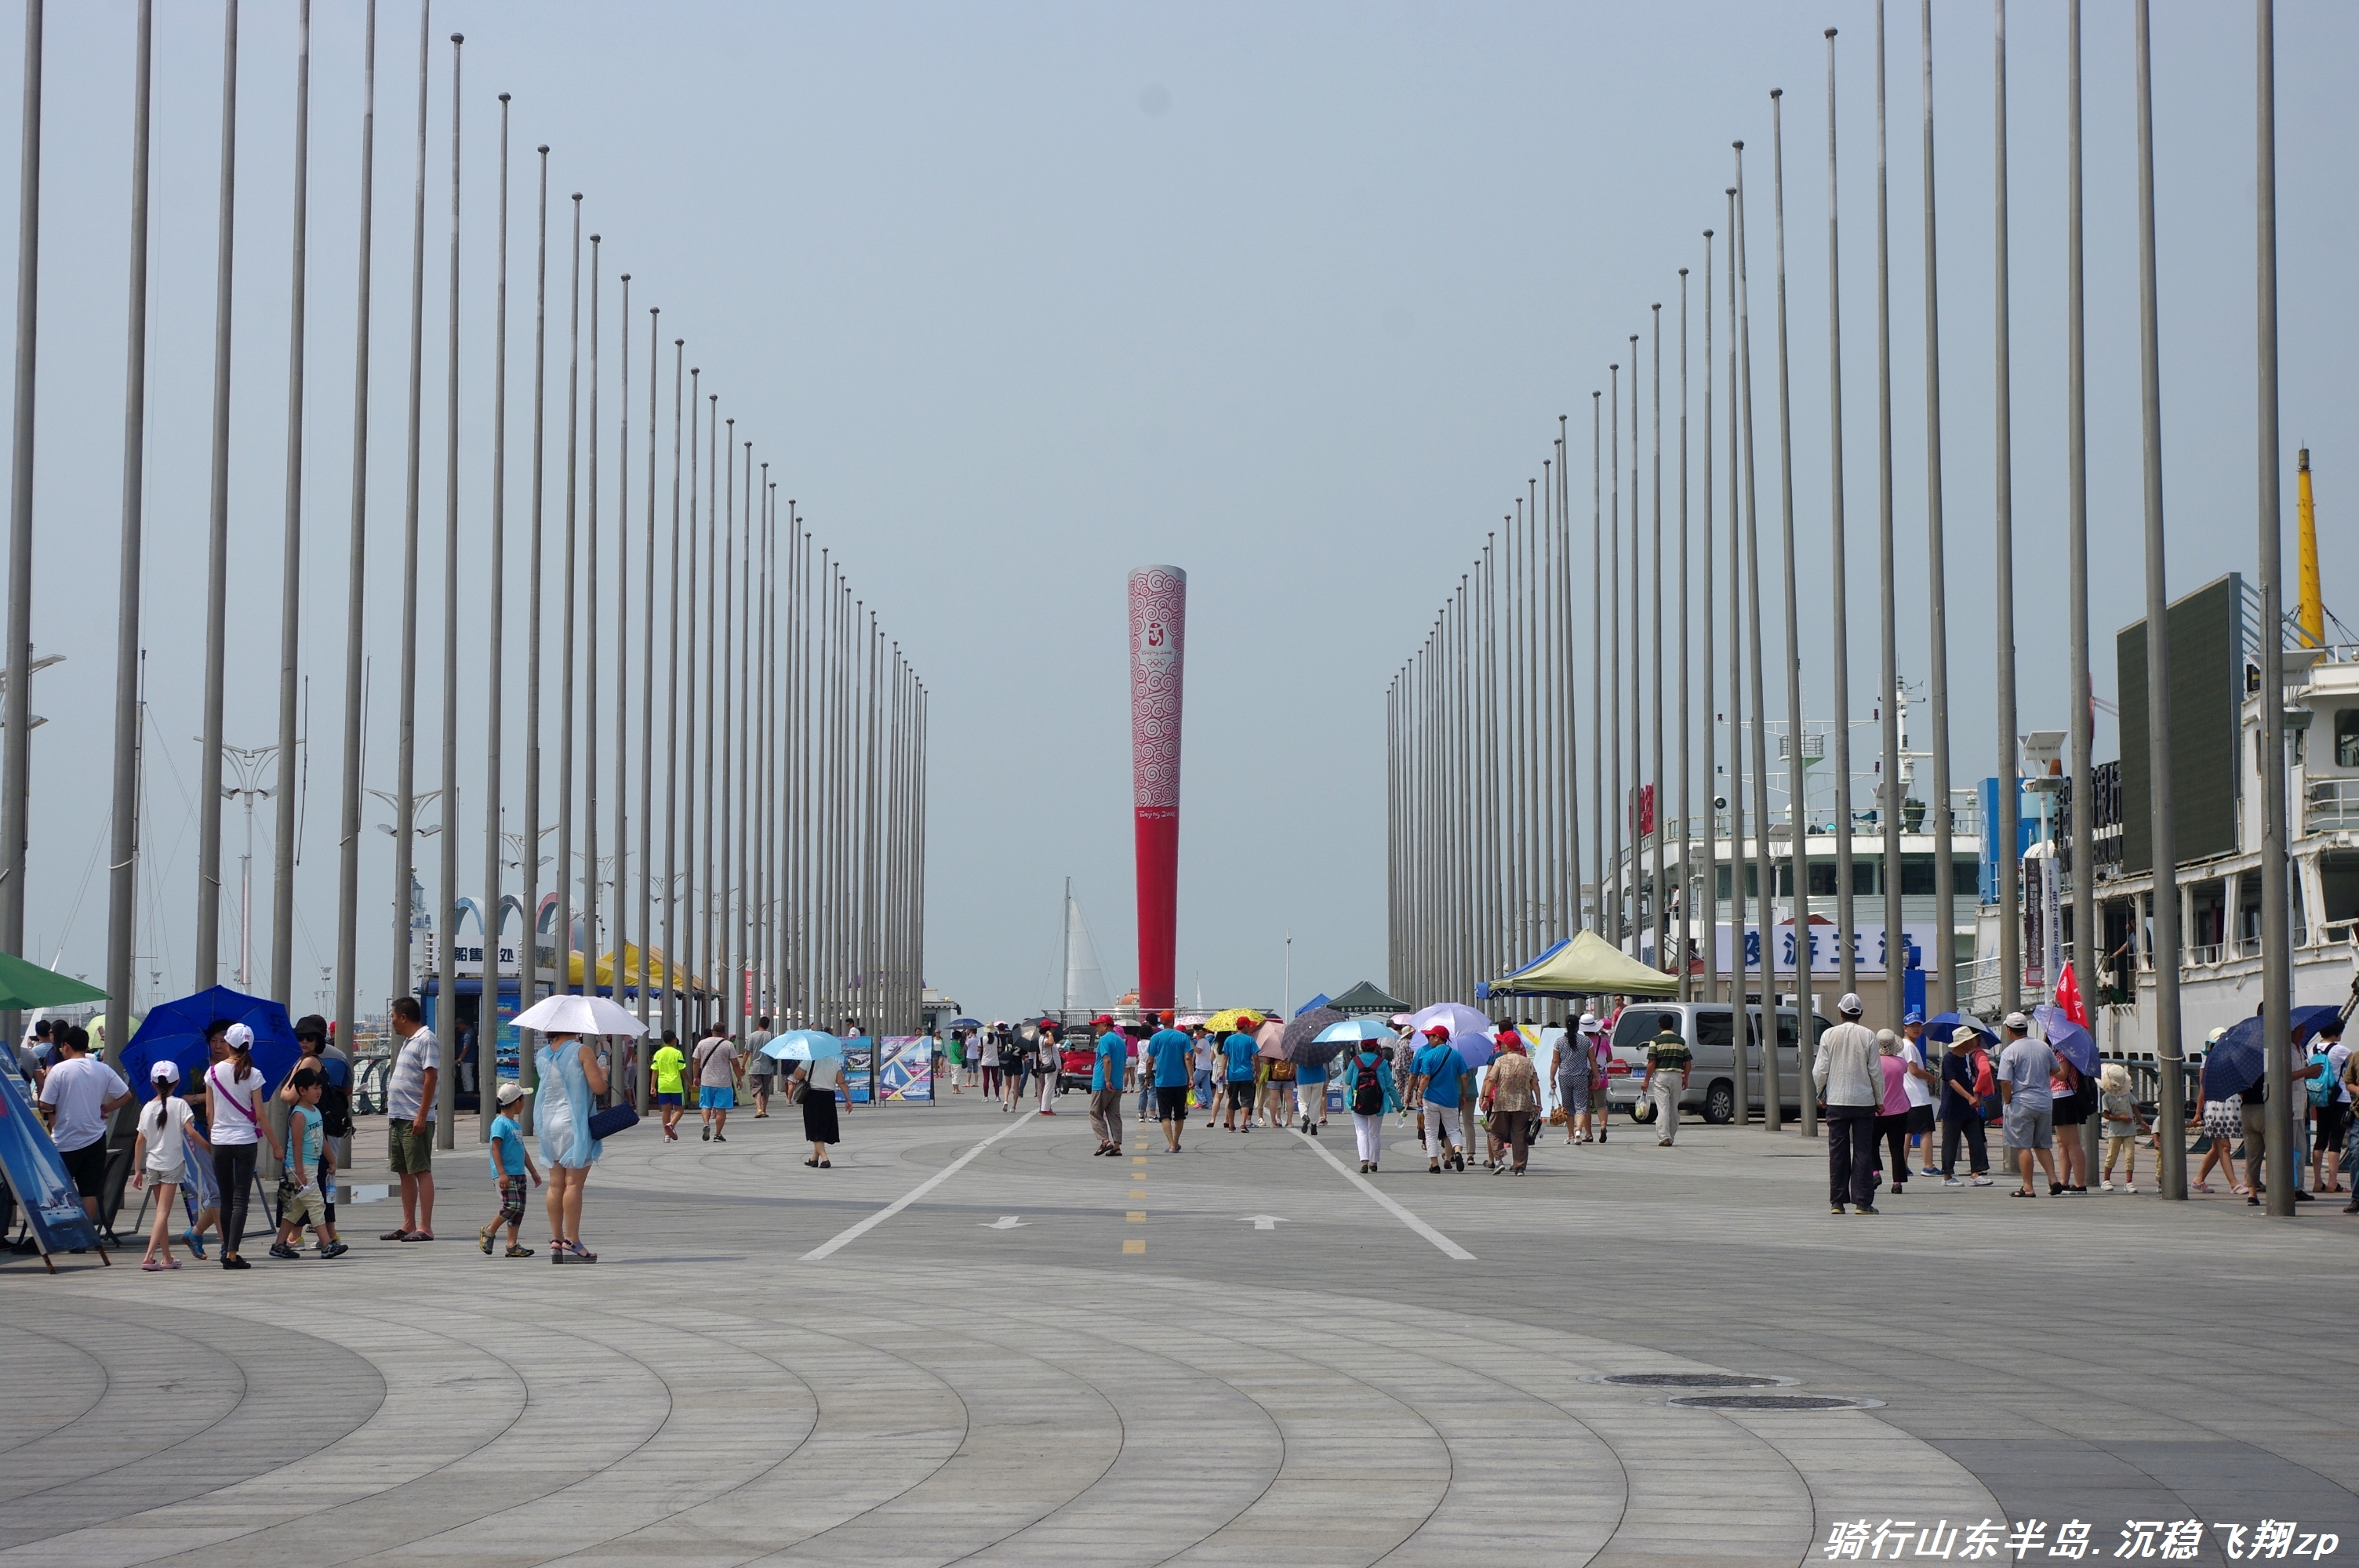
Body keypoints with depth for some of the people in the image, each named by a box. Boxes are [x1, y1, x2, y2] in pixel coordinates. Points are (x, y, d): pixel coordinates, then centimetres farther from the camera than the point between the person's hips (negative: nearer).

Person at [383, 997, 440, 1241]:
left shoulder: (426, 1040, -11)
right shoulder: (408, 1042, 19)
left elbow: (431, 1077, -18)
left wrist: (421, 1116, -22)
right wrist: (393, 1114, 19)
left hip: (415, 1120, -10)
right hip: (398, 1117, 10)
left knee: (421, 1171, -8)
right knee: (405, 1173, 12)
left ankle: (425, 1228, -8)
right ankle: (408, 1225, 17)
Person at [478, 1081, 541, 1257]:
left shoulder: (517, 1125, 16)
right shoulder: (500, 1123, -10)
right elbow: (495, 1148, -16)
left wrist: (533, 1172, 27)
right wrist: (501, 1173, -23)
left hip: (519, 1173, 9)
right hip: (506, 1174, -9)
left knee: (519, 1208, 5)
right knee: (511, 1205, -17)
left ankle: (513, 1245, 8)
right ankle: (488, 1232, 2)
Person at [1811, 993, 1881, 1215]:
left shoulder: (1829, 1035, -1)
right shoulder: (1868, 1036, -4)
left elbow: (1820, 1071, 0)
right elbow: (1876, 1072, -2)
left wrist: (1821, 1094, 16)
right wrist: (1879, 1101, 9)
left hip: (1836, 1102, 1)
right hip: (1864, 1102, -1)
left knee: (1837, 1152, 5)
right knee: (1863, 1152, 1)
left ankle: (1837, 1202, 5)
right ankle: (1863, 1202, -1)